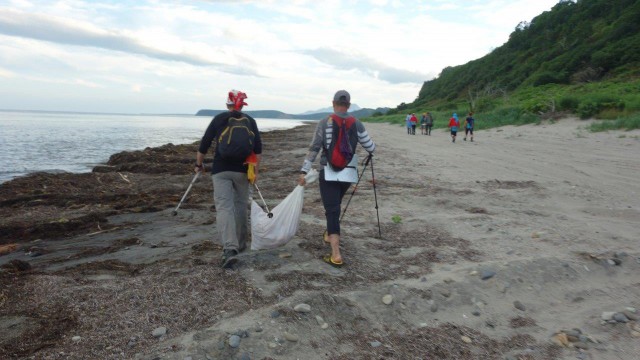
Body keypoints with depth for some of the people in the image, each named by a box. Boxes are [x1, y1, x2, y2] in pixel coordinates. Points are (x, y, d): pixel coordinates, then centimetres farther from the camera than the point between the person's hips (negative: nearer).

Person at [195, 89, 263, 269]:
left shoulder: (219, 119, 4)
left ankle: (229, 249, -22)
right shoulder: (250, 121, 6)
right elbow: (258, 148, -1)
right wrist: (255, 170, 3)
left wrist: (199, 164, 16)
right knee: (240, 206, 16)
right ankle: (240, 244, 29)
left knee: (224, 207, -7)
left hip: (221, 170, -1)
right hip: (242, 170, 2)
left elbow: (204, 143, 4)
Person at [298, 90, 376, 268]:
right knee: (335, 205, 26)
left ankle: (336, 255, -12)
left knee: (332, 210, -5)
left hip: (329, 172, -3)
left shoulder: (324, 123, -3)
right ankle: (330, 235, 44)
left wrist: (304, 171, -3)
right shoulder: (357, 123, 2)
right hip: (348, 172, 3)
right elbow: (370, 147, 6)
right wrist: (371, 150, 30)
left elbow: (314, 149, -6)